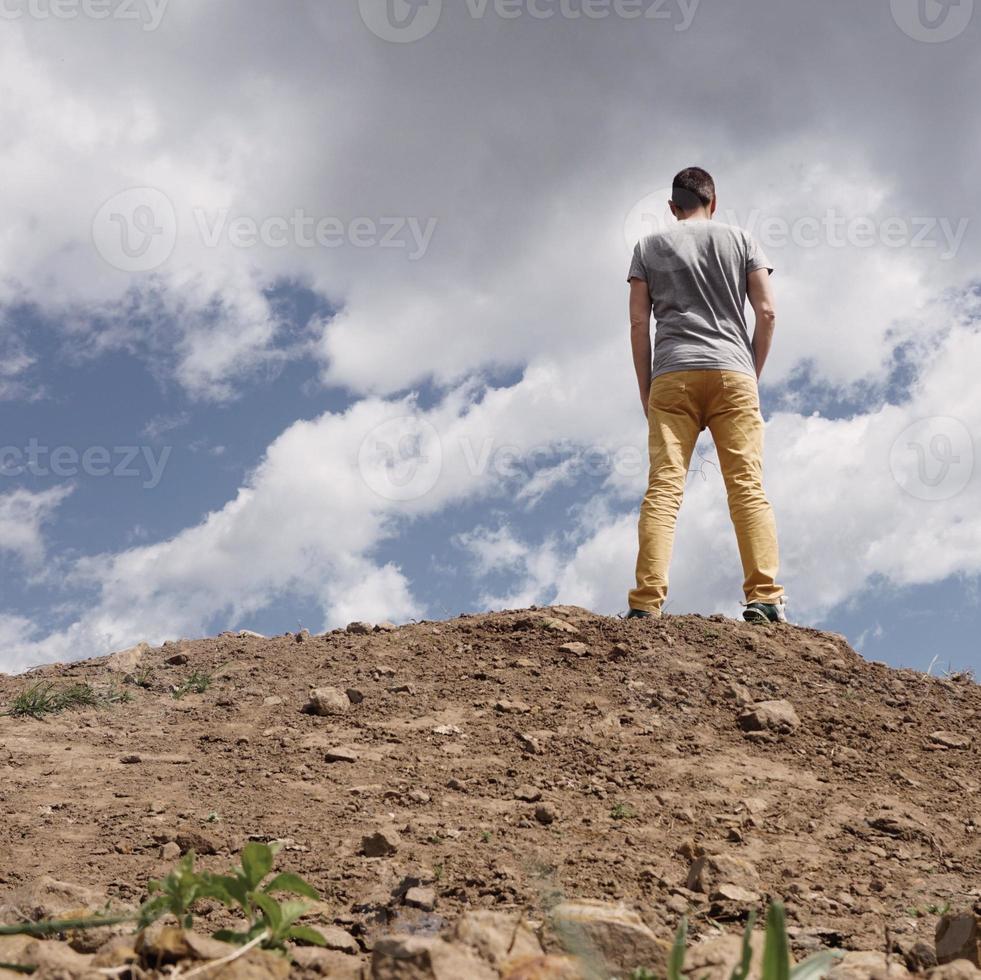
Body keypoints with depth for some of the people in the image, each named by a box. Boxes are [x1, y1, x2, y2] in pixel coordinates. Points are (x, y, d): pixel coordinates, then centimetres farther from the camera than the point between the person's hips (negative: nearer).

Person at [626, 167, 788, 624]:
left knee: (663, 488, -7)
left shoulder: (649, 246, 15)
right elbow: (766, 313, 6)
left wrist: (645, 390, 11)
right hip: (733, 372, 0)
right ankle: (764, 597, -13)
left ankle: (646, 603, -16)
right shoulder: (740, 239, 15)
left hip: (672, 375, 0)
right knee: (748, 486, -4)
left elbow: (639, 324, 7)